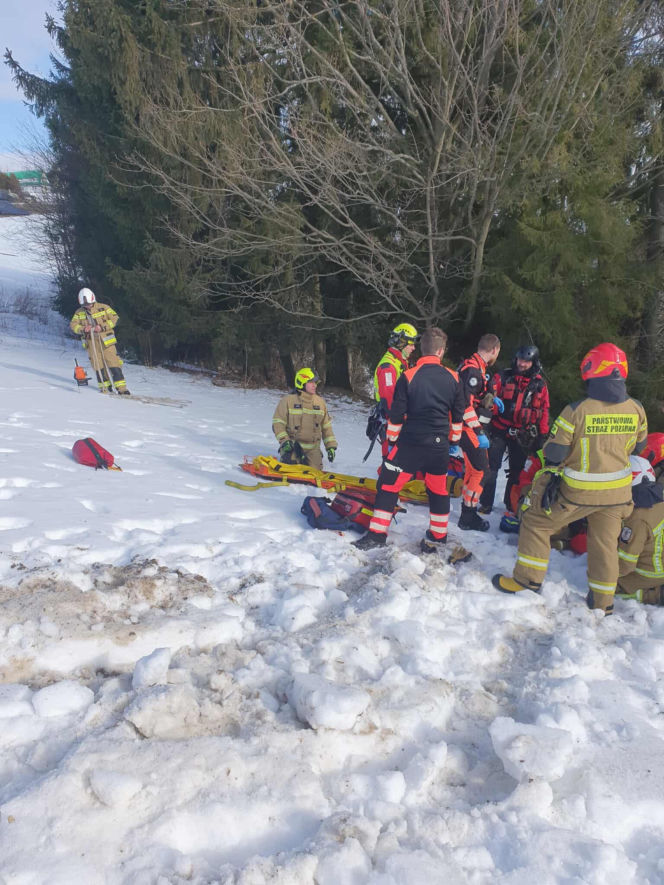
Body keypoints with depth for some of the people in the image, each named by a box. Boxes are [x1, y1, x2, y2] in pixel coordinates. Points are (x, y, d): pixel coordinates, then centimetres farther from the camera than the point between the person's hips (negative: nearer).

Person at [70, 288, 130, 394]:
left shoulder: (103, 308, -2)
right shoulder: (79, 313, 7)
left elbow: (115, 318, -4)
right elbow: (73, 325, 3)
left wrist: (102, 327, -16)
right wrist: (83, 329, -18)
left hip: (105, 341, -3)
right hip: (91, 343, 3)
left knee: (113, 363, -8)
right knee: (98, 366, 4)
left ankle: (121, 388, -7)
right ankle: (104, 386, 18)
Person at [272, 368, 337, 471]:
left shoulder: (320, 402, 9)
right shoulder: (288, 400, -4)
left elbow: (326, 426, 14)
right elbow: (278, 423, -4)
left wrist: (331, 446, 7)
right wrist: (284, 440, -17)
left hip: (312, 449, 4)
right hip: (293, 446, -3)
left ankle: (303, 461, 21)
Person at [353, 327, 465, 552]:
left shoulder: (408, 377, -10)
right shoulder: (452, 378, 1)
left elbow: (397, 415, -6)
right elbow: (458, 415, 10)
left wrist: (392, 438, 9)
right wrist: (453, 439, 24)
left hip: (410, 442, -4)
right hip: (439, 445, 4)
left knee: (388, 485, 7)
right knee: (438, 490, 17)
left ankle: (377, 534, 8)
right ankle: (437, 537, 25)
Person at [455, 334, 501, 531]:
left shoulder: (476, 367, 13)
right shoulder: (473, 369, -19)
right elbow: (466, 403, -26)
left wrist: (491, 399, 16)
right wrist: (479, 432, -25)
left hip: (472, 427, 10)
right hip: (469, 428, -10)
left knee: (473, 469, 18)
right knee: (480, 471, -6)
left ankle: (468, 507, 30)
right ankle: (468, 517, 2)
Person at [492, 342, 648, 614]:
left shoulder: (576, 410, -21)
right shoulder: (636, 410, -6)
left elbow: (553, 451, -14)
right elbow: (636, 447, 11)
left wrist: (554, 469, 7)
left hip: (578, 491, -5)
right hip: (618, 492, 5)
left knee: (536, 522, 13)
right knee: (605, 542, 20)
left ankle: (528, 580, 17)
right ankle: (602, 601, 32)